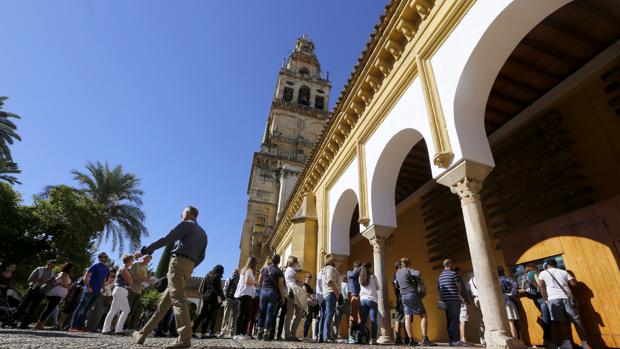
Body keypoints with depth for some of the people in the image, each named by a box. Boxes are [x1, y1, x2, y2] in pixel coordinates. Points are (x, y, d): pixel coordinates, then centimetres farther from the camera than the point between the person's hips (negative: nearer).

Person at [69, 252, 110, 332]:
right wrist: (88, 287, -17)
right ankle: (73, 327, -2)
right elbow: (86, 276, -10)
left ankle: (80, 326, 15)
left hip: (97, 292, 7)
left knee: (87, 309, 10)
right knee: (81, 307, -5)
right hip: (89, 290, -7)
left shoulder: (107, 269, 15)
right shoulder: (95, 266, -6)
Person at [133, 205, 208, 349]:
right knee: (164, 300, 13)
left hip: (178, 262, -8)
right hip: (189, 267, 8)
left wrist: (147, 250, 2)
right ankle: (143, 334, 21)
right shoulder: (203, 233, 23)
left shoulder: (186, 225, 1)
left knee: (178, 298, -14)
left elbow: (166, 239, -5)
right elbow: (201, 257, 18)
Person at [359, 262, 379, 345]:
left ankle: (363, 338, 3)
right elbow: (378, 288, 10)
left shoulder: (360, 278, 10)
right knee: (373, 320, -2)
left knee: (363, 320, 6)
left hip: (362, 300, 3)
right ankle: (373, 339, -5)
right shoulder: (373, 276, 0)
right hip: (372, 300, -3)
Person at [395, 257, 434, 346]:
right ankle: (425, 339, -5)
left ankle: (411, 340, -2)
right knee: (424, 316, 1)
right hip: (413, 295, -6)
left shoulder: (397, 273, 14)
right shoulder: (408, 270, -7)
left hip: (403, 297, 6)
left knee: (407, 318, 2)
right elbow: (418, 273, -22)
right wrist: (418, 275, -1)